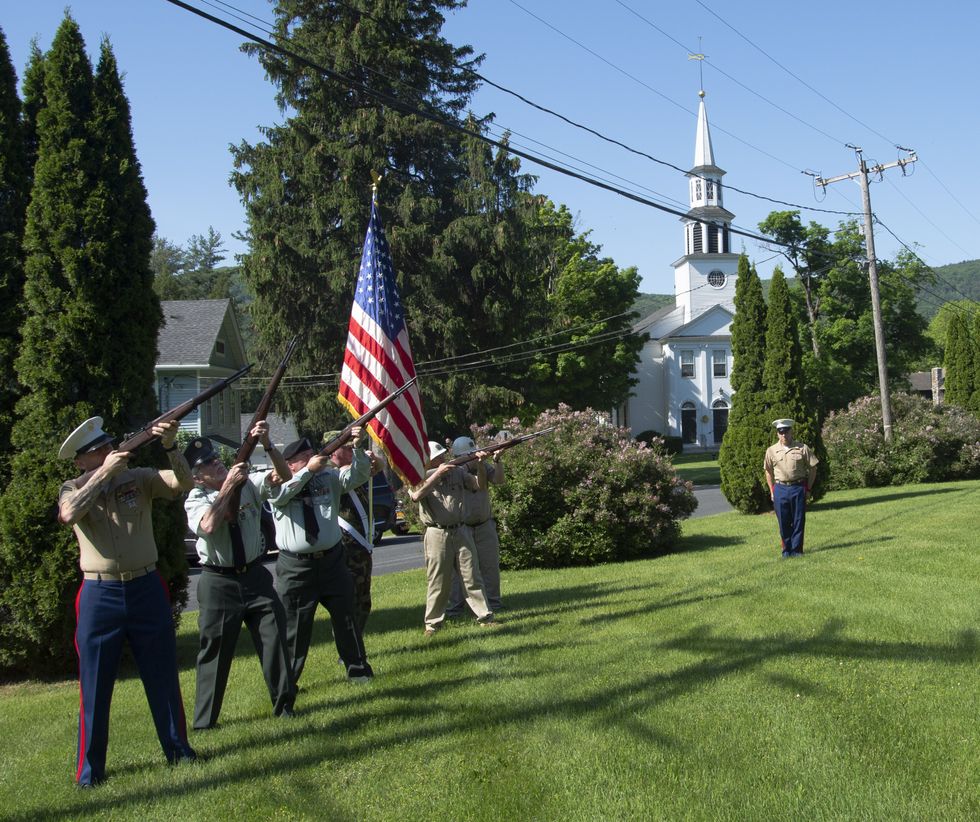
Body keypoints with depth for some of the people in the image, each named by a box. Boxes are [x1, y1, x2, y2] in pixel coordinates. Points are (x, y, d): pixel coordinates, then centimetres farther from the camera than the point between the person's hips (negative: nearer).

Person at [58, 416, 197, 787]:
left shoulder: (141, 478, 1)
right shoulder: (74, 489, 0)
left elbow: (182, 482, -14)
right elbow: (68, 514, -22)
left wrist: (170, 446, -29)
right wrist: (104, 473, -23)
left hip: (147, 589, 1)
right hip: (99, 595, -1)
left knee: (163, 676, 11)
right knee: (95, 685, 5)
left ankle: (178, 748, 26)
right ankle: (90, 768, 17)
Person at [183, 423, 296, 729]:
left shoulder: (247, 483, 1)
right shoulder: (195, 500, -7)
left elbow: (283, 475, -9)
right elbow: (208, 526, -27)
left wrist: (267, 444, -23)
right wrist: (228, 486, -23)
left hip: (255, 575, 3)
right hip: (218, 581, -3)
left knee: (275, 637, 5)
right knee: (215, 649, 2)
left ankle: (284, 704, 19)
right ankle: (204, 720, 13)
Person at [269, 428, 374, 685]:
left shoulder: (329, 477, 6)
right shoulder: (281, 484, -3)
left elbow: (360, 474, -2)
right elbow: (279, 494, -25)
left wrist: (358, 447, -19)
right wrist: (309, 470, -28)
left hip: (331, 560, 3)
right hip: (296, 567, -3)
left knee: (345, 616, 12)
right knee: (295, 625, 3)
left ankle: (357, 668, 28)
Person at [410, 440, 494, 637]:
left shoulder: (457, 471, 8)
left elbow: (480, 485, 6)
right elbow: (416, 495, -23)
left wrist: (480, 465, -10)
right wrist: (437, 473, -24)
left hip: (460, 531, 3)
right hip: (437, 534, -3)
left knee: (472, 577, 7)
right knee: (438, 582, 2)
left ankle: (484, 616, 12)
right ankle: (433, 622, 13)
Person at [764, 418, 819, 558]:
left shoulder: (802, 449, -1)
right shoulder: (771, 451, 3)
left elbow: (813, 468, 6)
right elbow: (768, 472, 12)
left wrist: (807, 488, 3)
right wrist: (772, 490, 7)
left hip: (798, 488, -1)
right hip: (780, 489, 1)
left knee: (799, 521, 3)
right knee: (783, 522, 5)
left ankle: (796, 549, 12)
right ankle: (786, 549, 16)